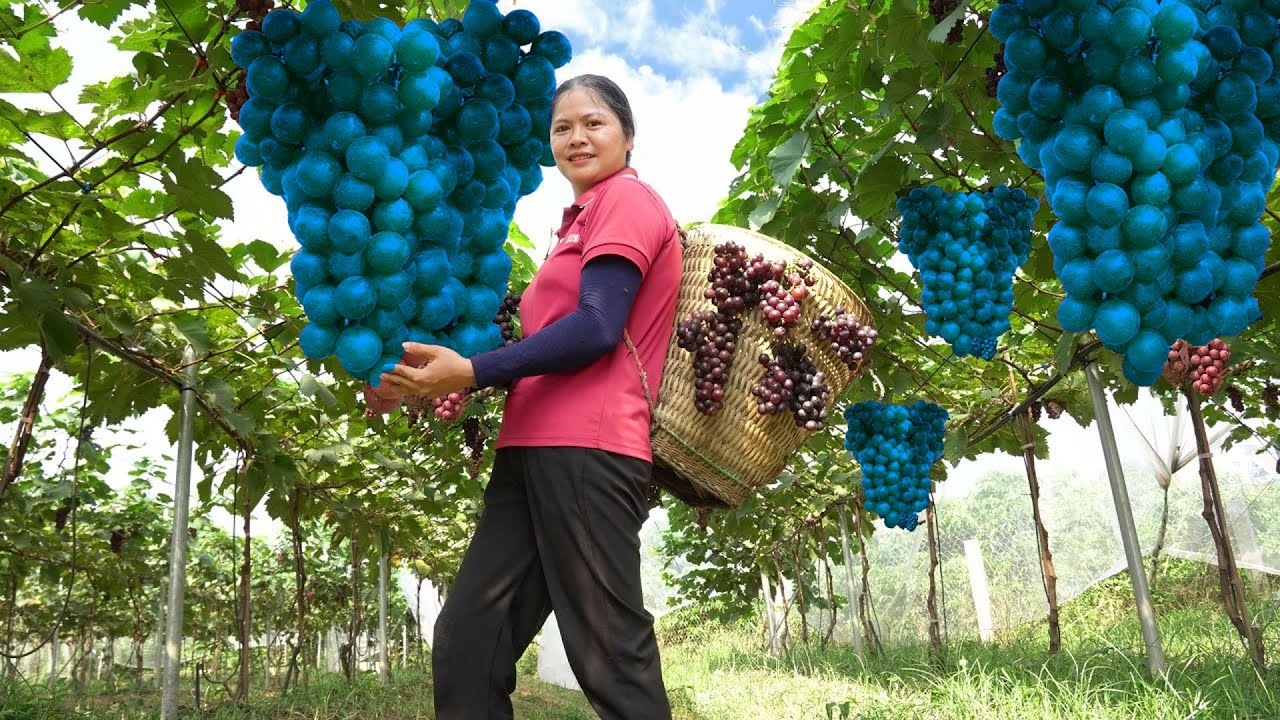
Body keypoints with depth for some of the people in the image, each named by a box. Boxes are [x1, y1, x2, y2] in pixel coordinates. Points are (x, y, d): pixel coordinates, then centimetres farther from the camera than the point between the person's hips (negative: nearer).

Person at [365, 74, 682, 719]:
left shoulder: (627, 198, 0)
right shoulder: (583, 219, 28)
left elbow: (597, 328, -15)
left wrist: (472, 371, -16)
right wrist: (429, 378, 13)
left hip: (586, 447, -10)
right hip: (534, 447, 10)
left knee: (609, 652, -4)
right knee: (465, 638, 7)